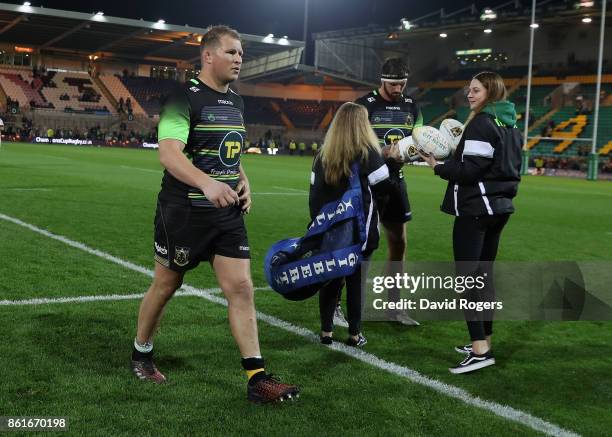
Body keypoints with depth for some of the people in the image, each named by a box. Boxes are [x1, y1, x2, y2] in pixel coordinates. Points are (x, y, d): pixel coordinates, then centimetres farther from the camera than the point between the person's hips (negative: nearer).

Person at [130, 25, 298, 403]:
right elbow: (168, 153, -27)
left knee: (242, 288, -2)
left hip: (228, 214, 6)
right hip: (184, 212, -6)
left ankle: (257, 379, 0)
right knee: (166, 286, 9)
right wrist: (207, 183, -42)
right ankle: (141, 355, 33)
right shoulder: (185, 99, -13)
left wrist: (243, 182, 7)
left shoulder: (236, 102, 12)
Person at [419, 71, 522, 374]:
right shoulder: (510, 125, 14)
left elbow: (470, 170, -19)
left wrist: (437, 166, -6)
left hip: (475, 210, -9)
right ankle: (484, 341, 21)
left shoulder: (481, 124, -14)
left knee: (466, 276, -8)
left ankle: (480, 349, -12)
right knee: (483, 274, 15)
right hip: (499, 207, 9)